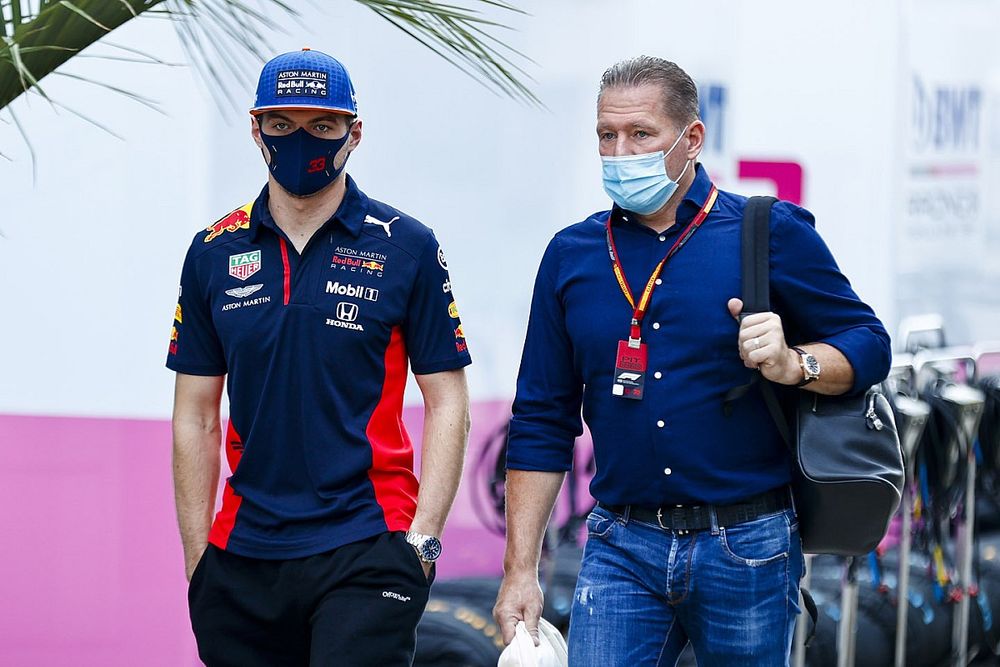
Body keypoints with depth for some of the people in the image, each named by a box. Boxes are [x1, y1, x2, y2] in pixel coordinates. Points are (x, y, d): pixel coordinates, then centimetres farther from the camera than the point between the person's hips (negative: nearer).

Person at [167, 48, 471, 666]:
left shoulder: (406, 246, 1)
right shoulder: (214, 254, 8)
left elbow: (447, 404, 2)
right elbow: (196, 417, 11)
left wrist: (422, 540, -7)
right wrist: (198, 559, 6)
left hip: (366, 548, -3)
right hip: (243, 557, 3)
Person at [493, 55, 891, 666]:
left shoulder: (771, 234, 0)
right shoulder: (572, 257, 8)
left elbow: (868, 345, 3)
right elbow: (542, 422, 10)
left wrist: (794, 364, -19)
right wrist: (521, 570, 5)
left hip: (747, 548, -2)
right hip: (623, 548, 2)